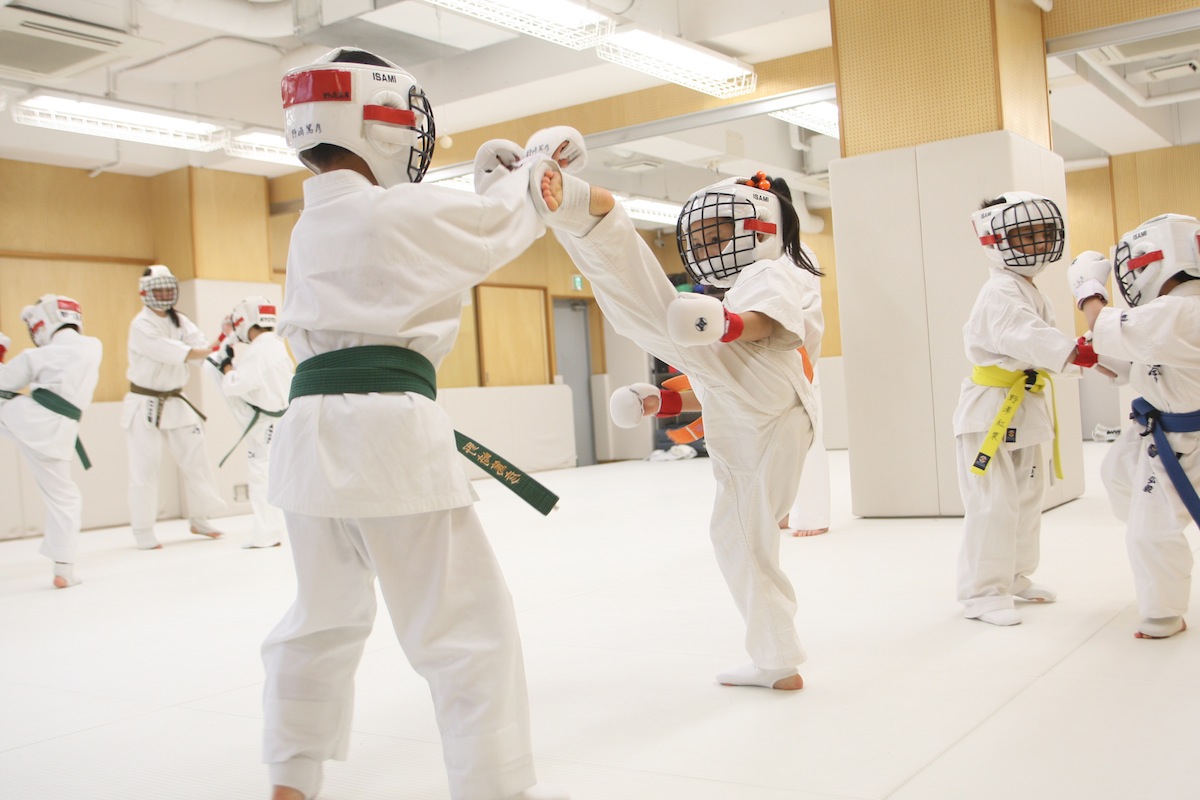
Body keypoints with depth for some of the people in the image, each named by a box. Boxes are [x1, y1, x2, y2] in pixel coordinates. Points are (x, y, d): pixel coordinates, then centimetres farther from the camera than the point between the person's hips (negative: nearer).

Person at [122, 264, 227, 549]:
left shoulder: (180, 322, 7)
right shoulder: (141, 325, -14)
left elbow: (201, 347, -9)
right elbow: (177, 353, -26)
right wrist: (208, 350, -18)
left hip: (176, 402, 7)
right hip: (145, 405, -7)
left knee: (195, 459, 9)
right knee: (144, 468, -4)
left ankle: (199, 520, 24)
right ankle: (143, 532, 6)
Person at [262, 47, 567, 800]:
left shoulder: (312, 226, 17)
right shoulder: (400, 209, -7)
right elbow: (516, 219, 6)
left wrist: (485, 187, 26)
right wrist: (528, 171, 27)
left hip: (314, 428, 9)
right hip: (388, 427, -8)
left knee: (326, 614, 22)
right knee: (468, 624, 1)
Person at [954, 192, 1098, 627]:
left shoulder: (1032, 292, 14)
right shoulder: (1000, 294, -19)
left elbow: (1036, 337, 14)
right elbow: (1024, 336, -35)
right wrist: (1078, 352, -45)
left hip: (1024, 408, 10)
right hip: (991, 410, -10)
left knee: (1027, 498, 18)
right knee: (993, 504, -9)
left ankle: (1014, 577, 32)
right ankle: (982, 592, -1)